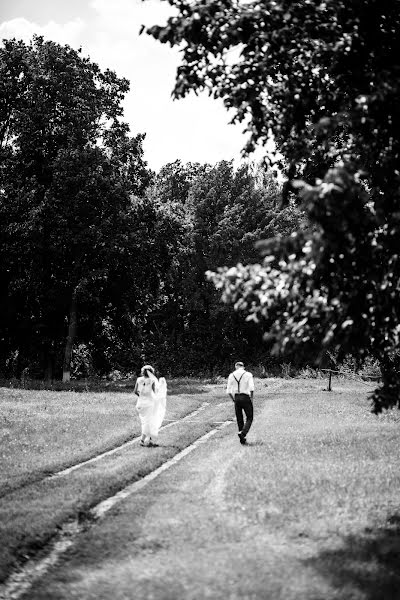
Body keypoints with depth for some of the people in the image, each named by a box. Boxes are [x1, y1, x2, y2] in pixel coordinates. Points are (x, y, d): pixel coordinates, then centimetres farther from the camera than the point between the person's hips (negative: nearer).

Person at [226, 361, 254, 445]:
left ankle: (242, 439, 12)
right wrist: (251, 398, -3)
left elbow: (228, 391, 2)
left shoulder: (232, 375, 6)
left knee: (239, 419, 12)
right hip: (246, 397, -3)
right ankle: (243, 433, -19)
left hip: (236, 398, 3)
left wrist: (234, 399, 13)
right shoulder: (248, 374, -3)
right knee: (249, 418, 5)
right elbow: (251, 388, -14)